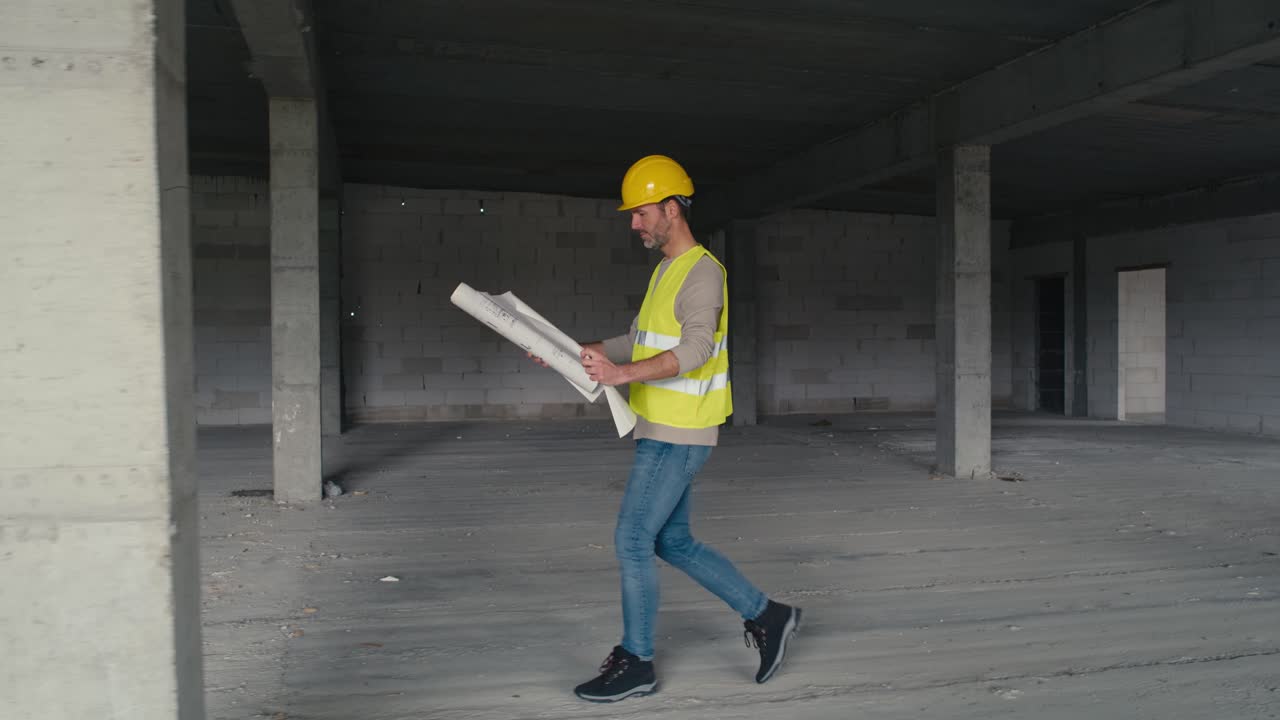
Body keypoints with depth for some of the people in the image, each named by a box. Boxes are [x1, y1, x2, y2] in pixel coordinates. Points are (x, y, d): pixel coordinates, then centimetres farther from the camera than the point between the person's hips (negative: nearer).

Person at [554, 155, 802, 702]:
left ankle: (635, 662, 10)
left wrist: (623, 375, -42)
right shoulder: (667, 272, 17)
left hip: (678, 436, -10)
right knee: (673, 543, 14)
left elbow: (697, 350, -29)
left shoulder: (702, 272, -15)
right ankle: (765, 616, 24)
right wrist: (574, 352, 10)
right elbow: (639, 343, 21)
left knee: (632, 541, -4)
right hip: (663, 431, 10)